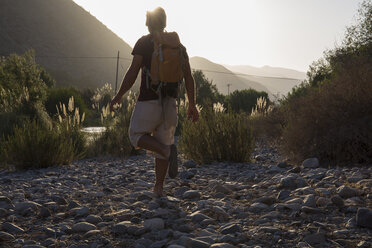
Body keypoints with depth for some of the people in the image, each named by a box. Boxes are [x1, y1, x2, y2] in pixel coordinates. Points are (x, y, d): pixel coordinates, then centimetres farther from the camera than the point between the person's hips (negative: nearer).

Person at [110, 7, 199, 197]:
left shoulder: (143, 42, -4)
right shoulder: (177, 45, 9)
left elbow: (132, 73, -11)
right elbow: (188, 77, 5)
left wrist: (118, 96, 0)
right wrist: (192, 105, 11)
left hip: (148, 101, -4)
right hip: (170, 102, 5)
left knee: (137, 136, 12)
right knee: (164, 141, 13)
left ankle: (168, 151, -16)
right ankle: (159, 187, 12)